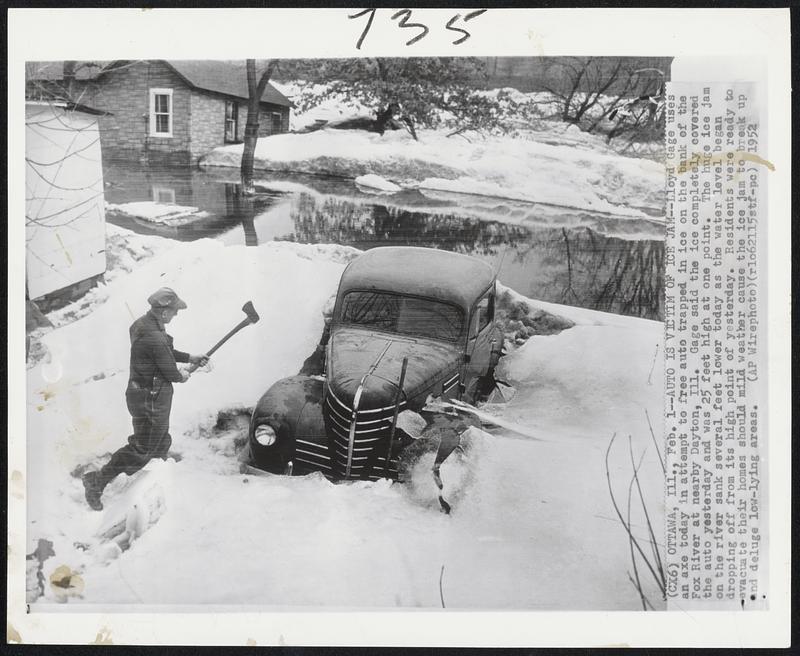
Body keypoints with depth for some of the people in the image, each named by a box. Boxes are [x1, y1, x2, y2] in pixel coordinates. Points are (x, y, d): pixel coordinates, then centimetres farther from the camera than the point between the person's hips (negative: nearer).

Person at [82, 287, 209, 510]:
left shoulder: (141, 324, 4)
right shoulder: (155, 337, -28)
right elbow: (171, 372, -21)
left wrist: (190, 358, 22)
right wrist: (181, 376, 2)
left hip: (142, 393, 10)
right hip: (151, 399, -10)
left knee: (161, 443, 23)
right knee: (141, 449, 3)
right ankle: (97, 482, 11)